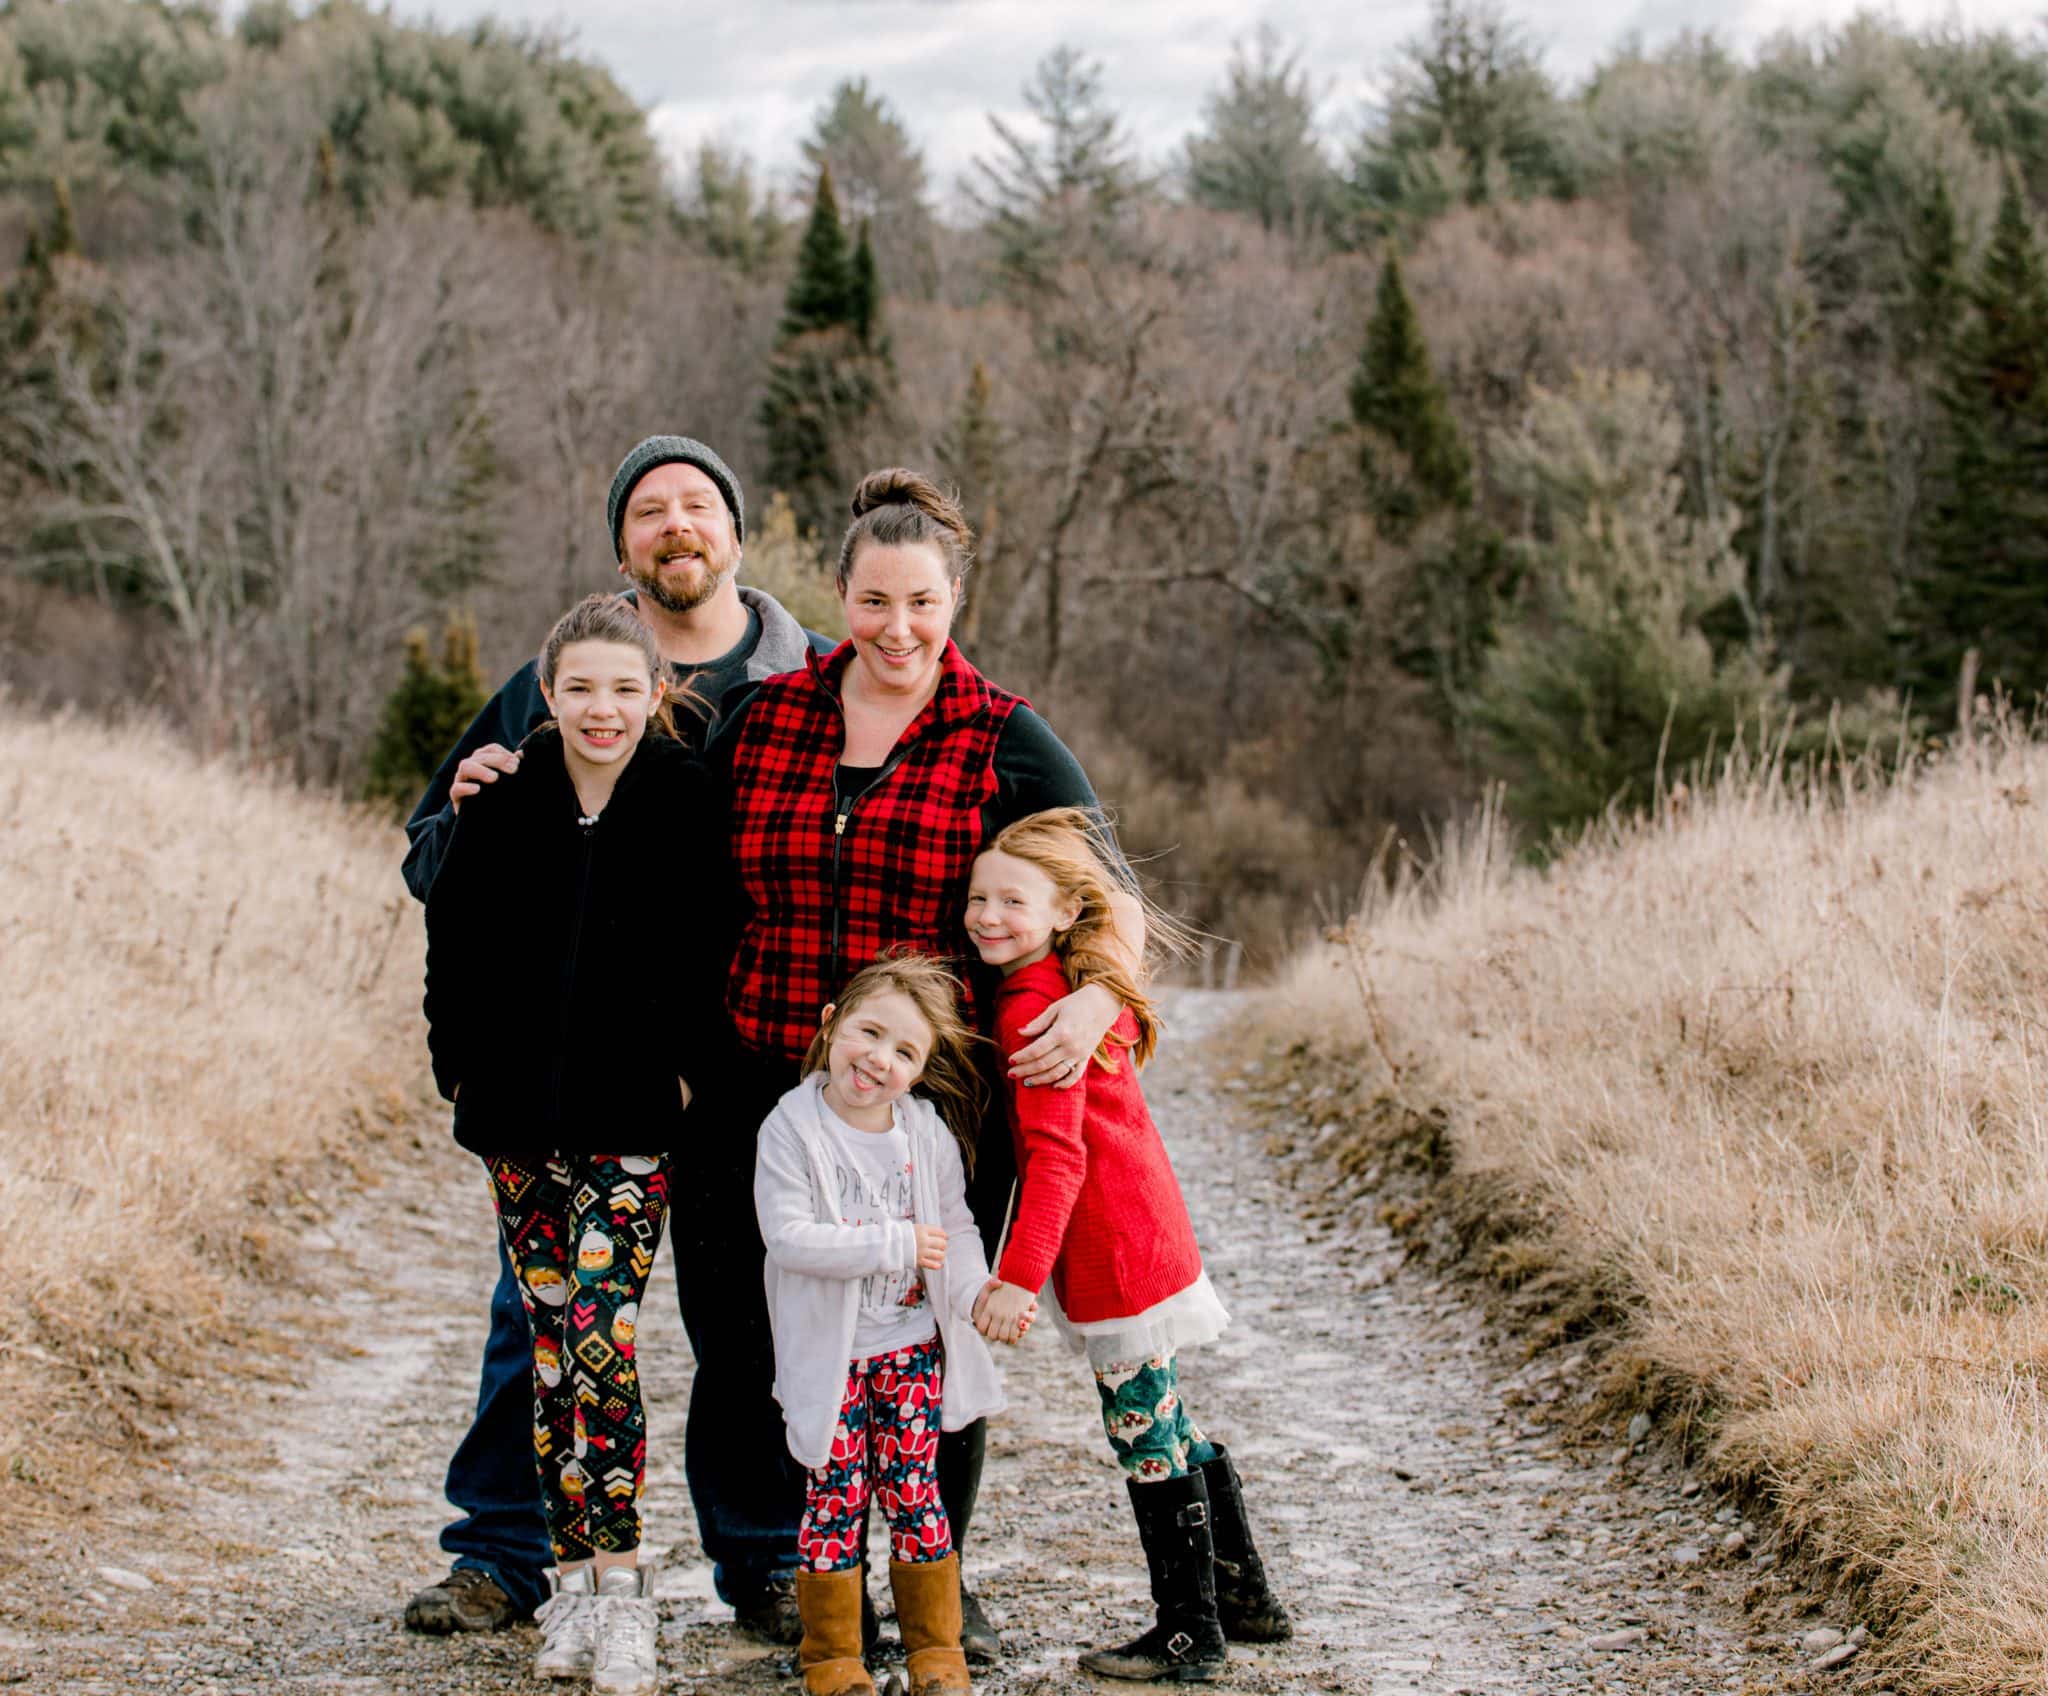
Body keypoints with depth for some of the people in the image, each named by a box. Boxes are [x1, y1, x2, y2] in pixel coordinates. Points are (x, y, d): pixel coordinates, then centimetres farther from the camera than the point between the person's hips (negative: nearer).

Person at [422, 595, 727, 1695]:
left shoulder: (686, 801, -4)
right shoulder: (506, 798, 2)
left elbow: (713, 947, 0)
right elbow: (455, 934, 10)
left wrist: (686, 1068, -6)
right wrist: (463, 1062, 5)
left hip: (630, 1118, -3)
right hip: (520, 1111, 3)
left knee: (601, 1335, -12)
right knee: (550, 1344, 7)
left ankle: (615, 1590, -8)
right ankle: (574, 1584, 15)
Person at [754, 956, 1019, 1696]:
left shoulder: (930, 1132, -1)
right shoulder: (792, 1129, -13)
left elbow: (955, 1229, 5)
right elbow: (786, 1237, -20)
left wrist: (976, 1292, -15)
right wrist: (893, 1246, -21)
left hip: (911, 1344, 3)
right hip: (827, 1351, -3)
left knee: (914, 1490, 6)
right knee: (835, 1497, 0)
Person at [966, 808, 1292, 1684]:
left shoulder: (1035, 1008, -18)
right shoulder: (1085, 989, 11)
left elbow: (1057, 1154, -25)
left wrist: (1019, 1275, -28)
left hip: (1115, 1253, -10)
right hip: (1150, 1239, 10)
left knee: (1147, 1436, 0)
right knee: (1169, 1426, 19)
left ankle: (1190, 1635, 8)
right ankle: (1246, 1598, 29)